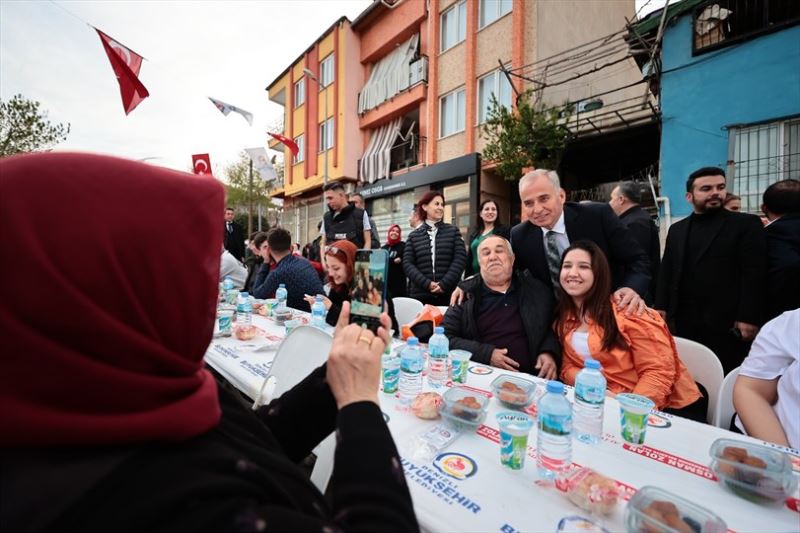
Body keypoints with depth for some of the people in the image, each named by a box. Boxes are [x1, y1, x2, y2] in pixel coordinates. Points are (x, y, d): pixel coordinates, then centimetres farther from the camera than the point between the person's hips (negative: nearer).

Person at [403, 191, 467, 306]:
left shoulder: (453, 231, 9)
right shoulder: (414, 236, 9)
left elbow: (460, 259, 0)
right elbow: (407, 264, 1)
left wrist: (444, 284, -11)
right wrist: (426, 283, -12)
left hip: (449, 293, 0)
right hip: (420, 294, 0)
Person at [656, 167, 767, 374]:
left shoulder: (746, 224, 2)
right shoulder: (677, 229, 14)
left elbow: (754, 274, -6)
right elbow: (666, 272, 13)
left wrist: (748, 318, -13)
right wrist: (661, 308, 6)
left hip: (725, 322, -3)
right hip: (682, 321, 3)